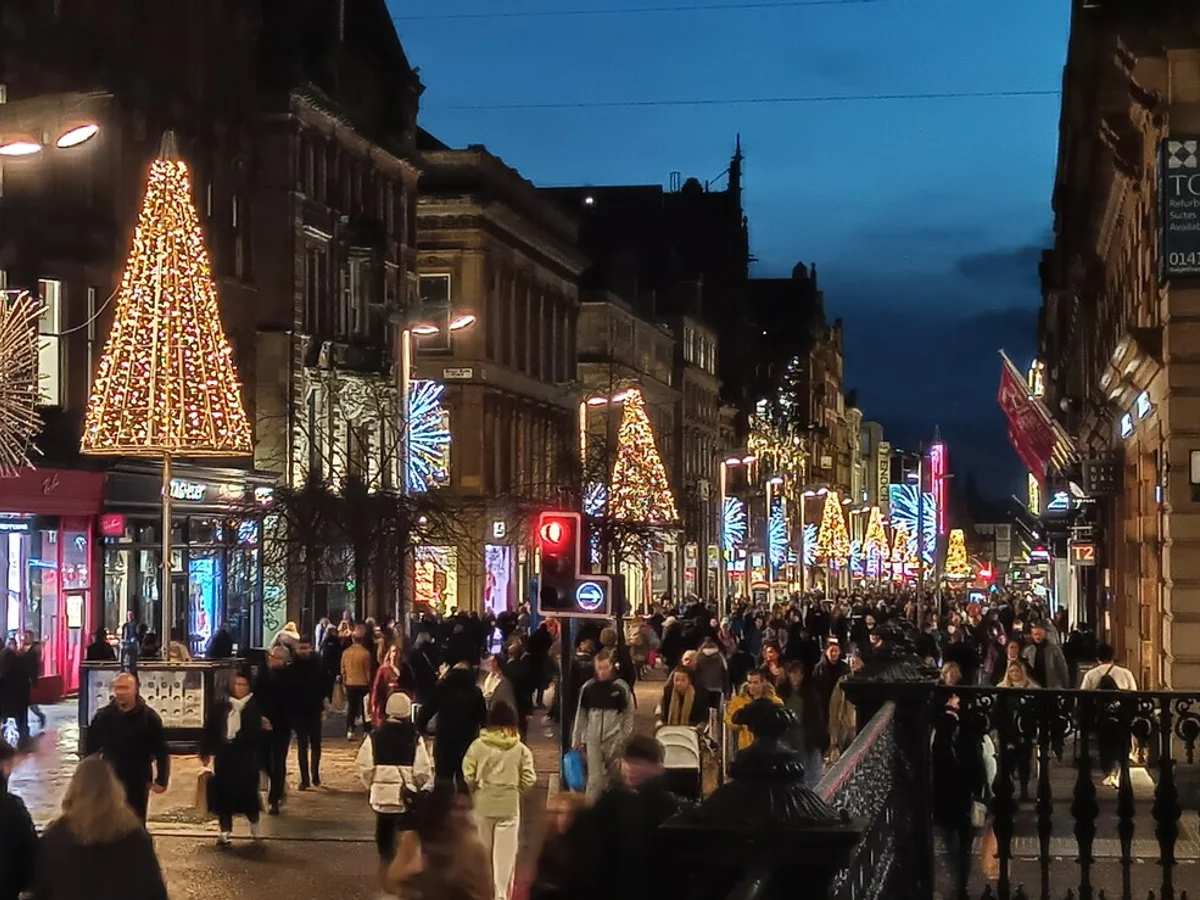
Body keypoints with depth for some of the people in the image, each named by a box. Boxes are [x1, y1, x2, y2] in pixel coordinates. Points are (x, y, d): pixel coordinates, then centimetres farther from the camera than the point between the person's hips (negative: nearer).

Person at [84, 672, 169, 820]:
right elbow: (90, 749, 6)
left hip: (138, 782, -2)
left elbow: (161, 751, -5)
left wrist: (161, 780, -9)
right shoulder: (103, 716, -2)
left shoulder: (149, 718, -7)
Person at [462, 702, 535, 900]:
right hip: (509, 805, -1)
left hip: (483, 803, 1)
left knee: (481, 850, 17)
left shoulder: (478, 745, -6)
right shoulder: (521, 749, -5)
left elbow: (467, 776, -8)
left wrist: (476, 791, 11)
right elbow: (529, 779, -6)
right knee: (505, 852, 4)